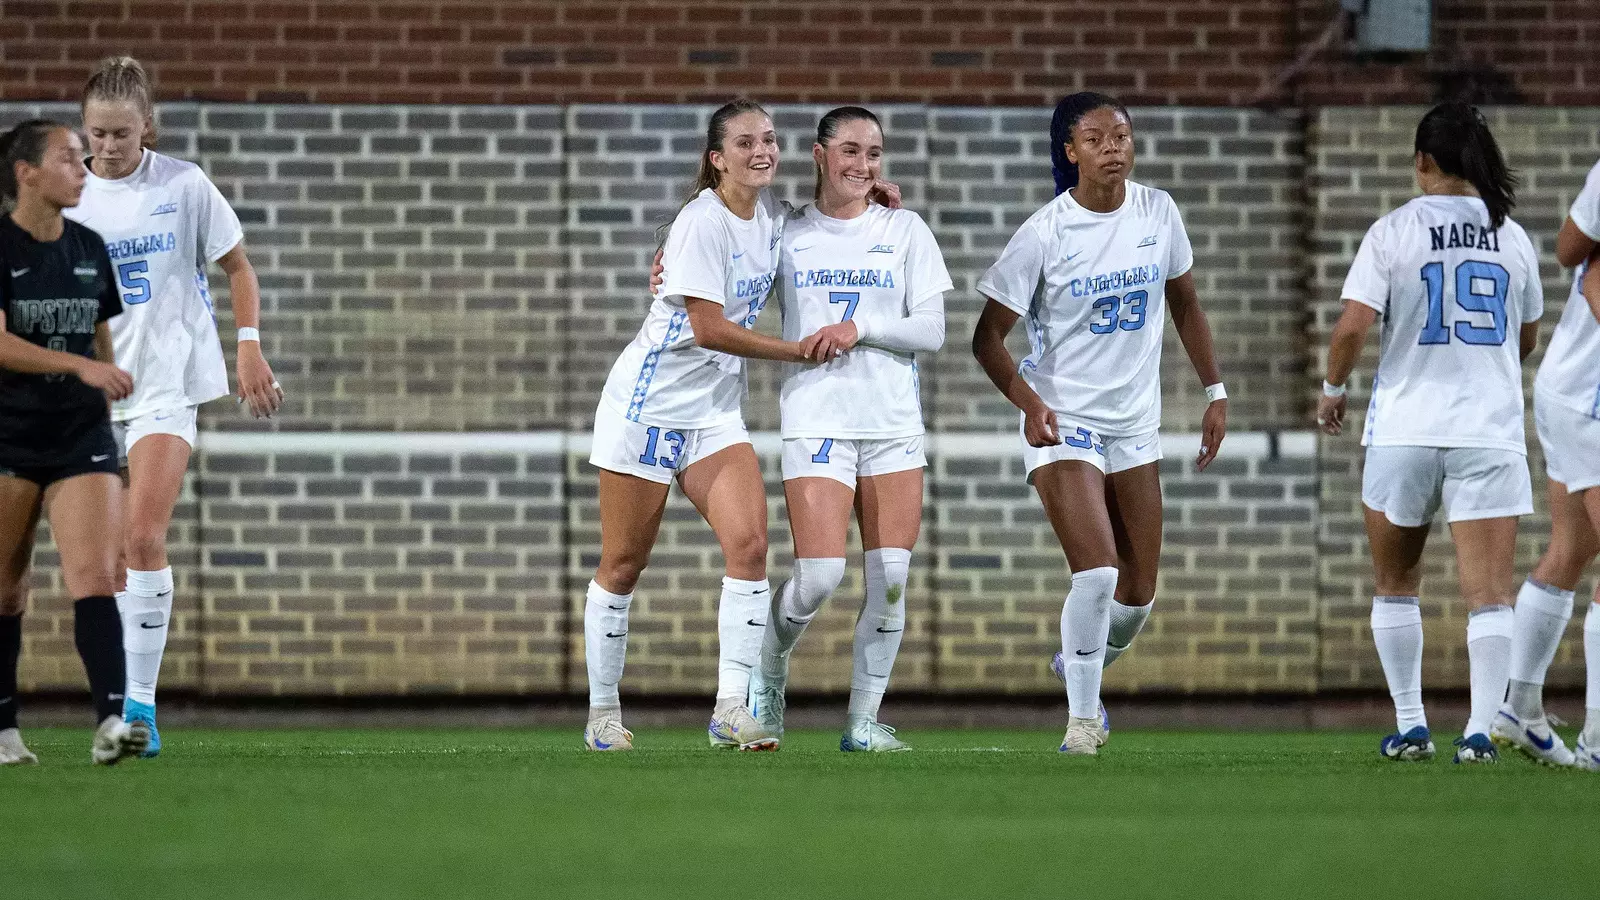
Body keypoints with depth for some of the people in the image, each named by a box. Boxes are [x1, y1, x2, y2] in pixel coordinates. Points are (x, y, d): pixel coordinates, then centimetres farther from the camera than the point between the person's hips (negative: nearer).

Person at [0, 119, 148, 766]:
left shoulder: (89, 249, 8)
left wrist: (108, 396, 18)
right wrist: (80, 366, -28)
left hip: (80, 433, 3)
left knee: (95, 576, -12)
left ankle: (110, 722, -24)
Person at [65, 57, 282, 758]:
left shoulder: (183, 186, -3)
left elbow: (238, 267, 8)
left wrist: (249, 348, -1)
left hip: (166, 382, -3)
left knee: (143, 538, -17)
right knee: (110, 555, 4)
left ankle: (140, 702, -16)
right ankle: (121, 701, 14)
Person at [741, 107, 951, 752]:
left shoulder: (904, 230, 7)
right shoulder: (786, 234, 6)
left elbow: (932, 330, 2)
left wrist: (860, 327, -12)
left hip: (894, 421, 2)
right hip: (816, 419, -2)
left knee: (890, 579, -4)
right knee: (819, 576, -13)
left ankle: (864, 719, 7)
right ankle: (769, 670, 15)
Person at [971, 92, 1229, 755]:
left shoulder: (1157, 213, 0)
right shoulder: (1044, 234, -13)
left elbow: (1184, 304, 15)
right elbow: (987, 336, -9)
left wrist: (1215, 391, 10)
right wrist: (1028, 401, -25)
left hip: (1136, 426, 5)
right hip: (1063, 425, -5)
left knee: (1137, 596, 7)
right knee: (1097, 574, -20)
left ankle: (1082, 667, 38)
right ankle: (1082, 718, -4)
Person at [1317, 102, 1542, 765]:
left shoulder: (1394, 231, -6)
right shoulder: (1512, 237, 5)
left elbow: (1352, 325, -13)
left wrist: (1333, 389, 5)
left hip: (1405, 430, -1)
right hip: (1491, 431, 1)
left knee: (1396, 586, 15)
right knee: (1488, 592, -2)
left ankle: (1410, 726, 14)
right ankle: (1480, 730, -13)